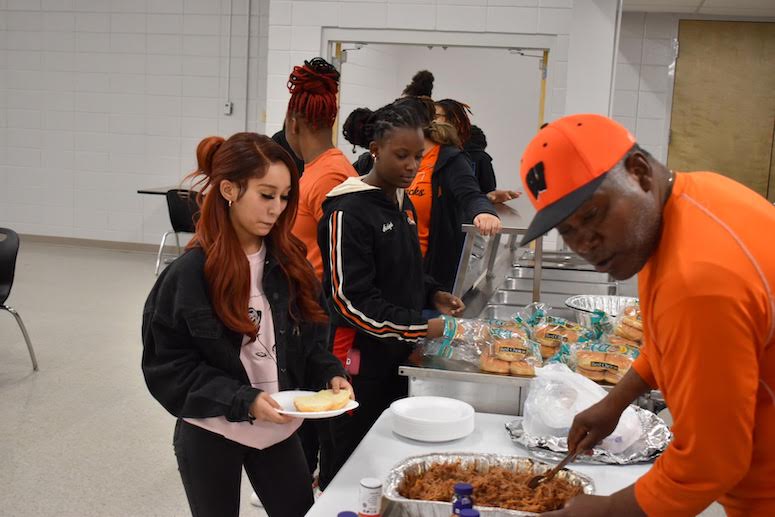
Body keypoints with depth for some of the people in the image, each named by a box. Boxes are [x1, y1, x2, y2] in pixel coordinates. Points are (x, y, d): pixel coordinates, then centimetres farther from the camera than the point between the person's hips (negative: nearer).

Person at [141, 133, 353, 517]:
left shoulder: (288, 260, -2)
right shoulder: (189, 274, -16)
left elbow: (309, 338, 7)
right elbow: (169, 366, -14)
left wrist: (330, 375, -12)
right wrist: (243, 400, -24)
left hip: (279, 428, 4)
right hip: (211, 436, -4)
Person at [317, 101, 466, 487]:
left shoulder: (403, 203, 10)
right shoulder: (348, 211, -16)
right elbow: (352, 300, -19)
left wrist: (433, 295, 3)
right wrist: (422, 326, -19)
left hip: (398, 354, 8)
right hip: (360, 357, -8)